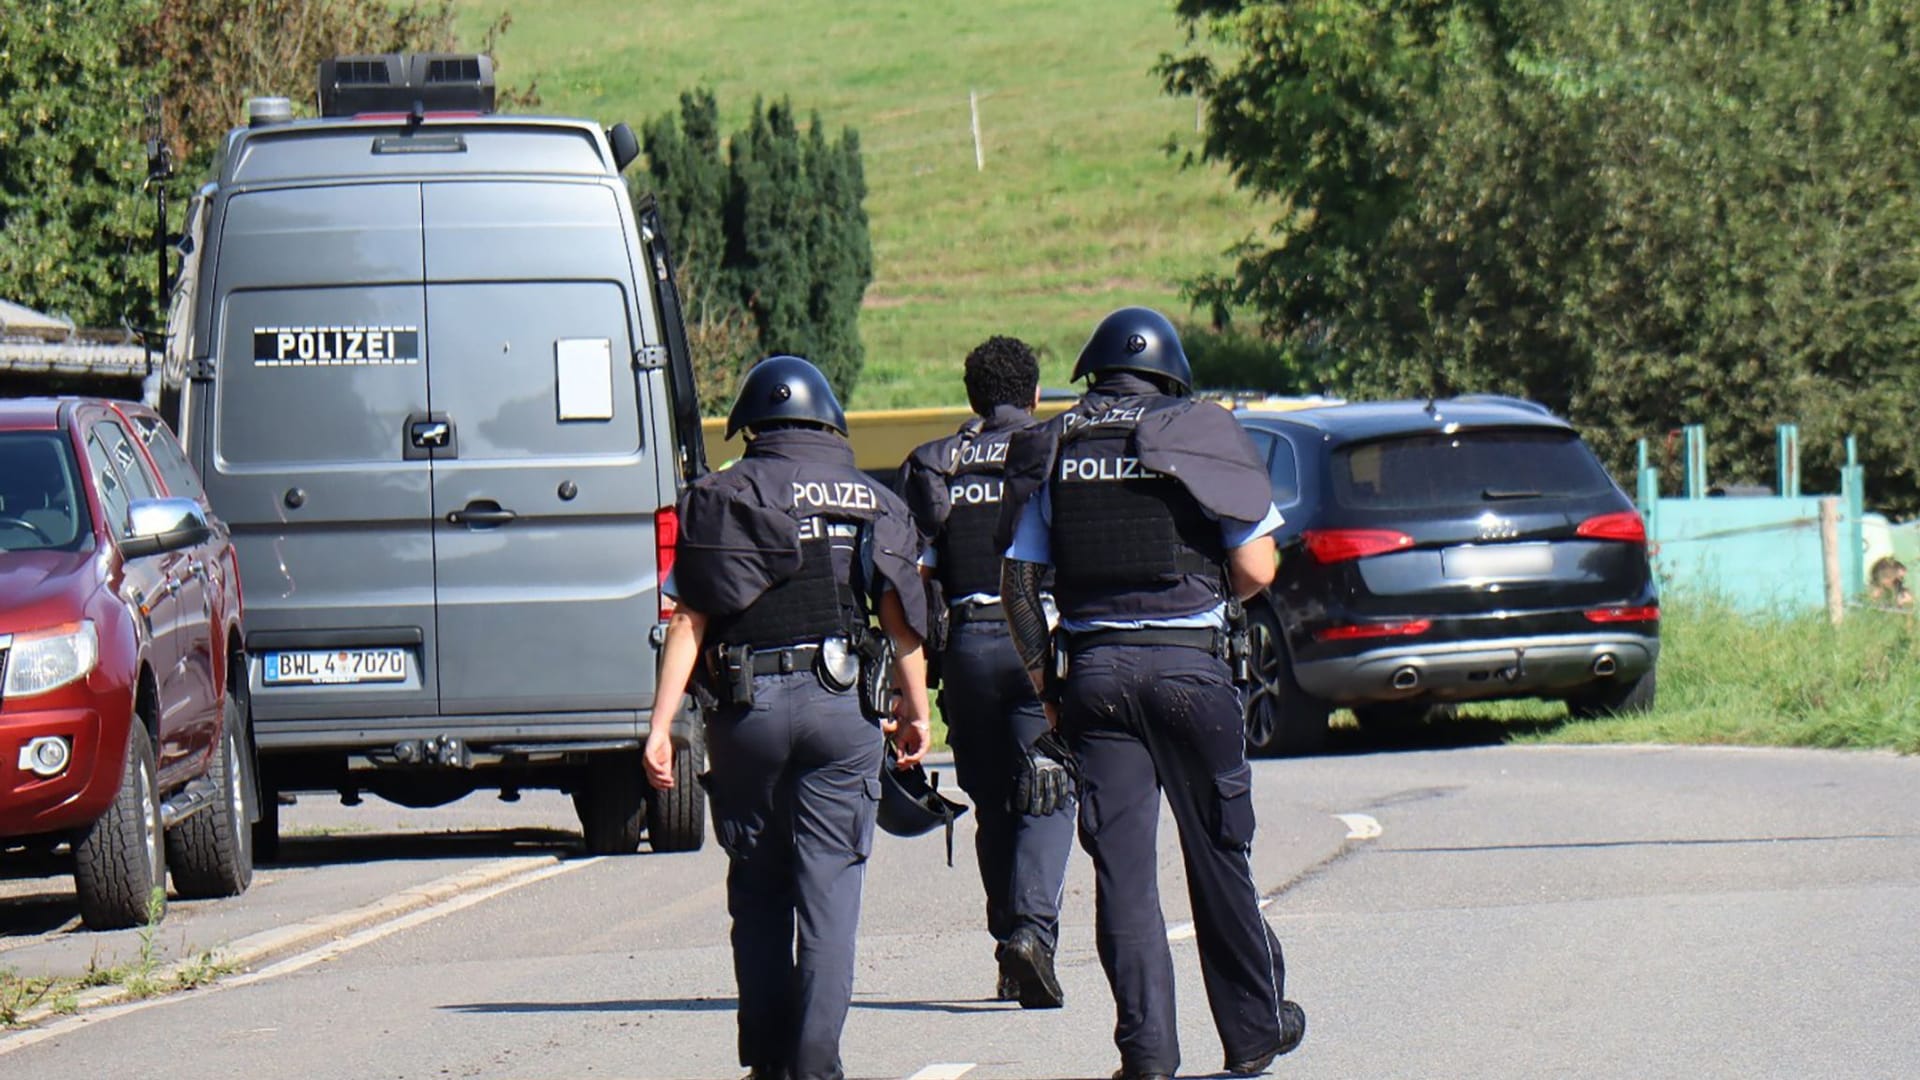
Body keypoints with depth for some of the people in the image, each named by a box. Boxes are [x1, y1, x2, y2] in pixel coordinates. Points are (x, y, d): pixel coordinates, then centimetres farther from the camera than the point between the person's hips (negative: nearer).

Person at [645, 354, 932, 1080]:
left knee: (758, 886, 12)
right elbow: (904, 622, 8)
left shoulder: (719, 497, 3)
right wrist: (915, 714, 21)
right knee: (830, 887, 1)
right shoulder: (875, 504, 9)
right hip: (844, 709, 0)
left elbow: (688, 620, -4)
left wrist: (661, 724, -5)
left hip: (745, 707, 0)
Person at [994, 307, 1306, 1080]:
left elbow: (1017, 581, 4)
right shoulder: (1198, 436, -3)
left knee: (1120, 865, 4)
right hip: (1188, 663, -2)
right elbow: (1255, 568, -6)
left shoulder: (1047, 450, 6)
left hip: (1094, 669, 2)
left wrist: (1044, 677, 12)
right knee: (1218, 856, 10)